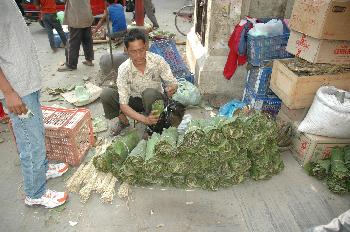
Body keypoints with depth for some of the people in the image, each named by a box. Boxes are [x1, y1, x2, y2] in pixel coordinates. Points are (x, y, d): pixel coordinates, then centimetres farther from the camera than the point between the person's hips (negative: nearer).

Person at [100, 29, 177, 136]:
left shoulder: (157, 61, -23)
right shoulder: (124, 69, -24)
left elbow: (173, 83, -14)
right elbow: (123, 105, -26)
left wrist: (171, 88, -41)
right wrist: (144, 119, -42)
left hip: (153, 100, -1)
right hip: (133, 100, 1)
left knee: (149, 93, -36)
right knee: (106, 94, -23)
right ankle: (123, 122, 5)